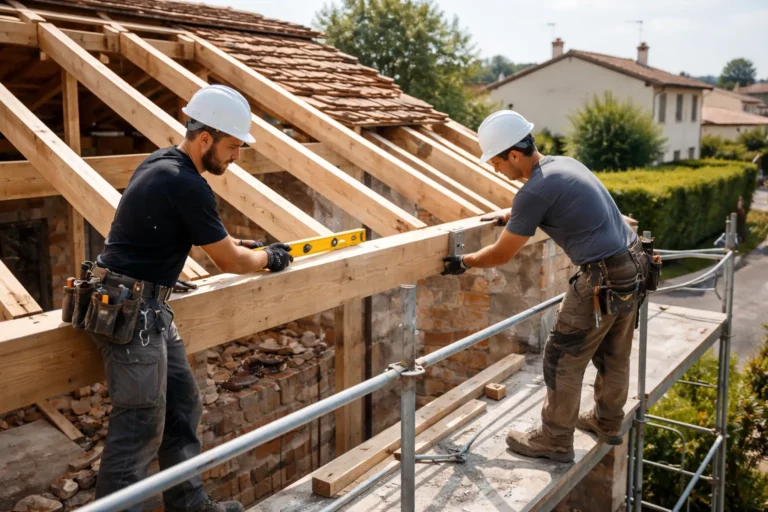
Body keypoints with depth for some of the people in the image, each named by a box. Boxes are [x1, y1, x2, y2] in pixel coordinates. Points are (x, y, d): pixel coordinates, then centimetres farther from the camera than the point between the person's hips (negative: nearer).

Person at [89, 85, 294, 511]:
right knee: (141, 425, -3)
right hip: (130, 311, -10)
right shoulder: (189, 186, -20)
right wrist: (268, 258, 9)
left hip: (145, 306, 10)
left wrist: (232, 241, 23)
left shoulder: (161, 163, 9)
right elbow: (229, 263, -9)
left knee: (182, 405, 15)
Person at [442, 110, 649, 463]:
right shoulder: (563, 163, 10)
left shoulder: (535, 191, -18)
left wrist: (463, 262, 7)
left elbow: (501, 255, -9)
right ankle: (608, 422, 39)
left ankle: (555, 441, 15)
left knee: (563, 360, 3)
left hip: (603, 279, -10)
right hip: (633, 266, 10)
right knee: (614, 355, 23)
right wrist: (508, 215, 42)